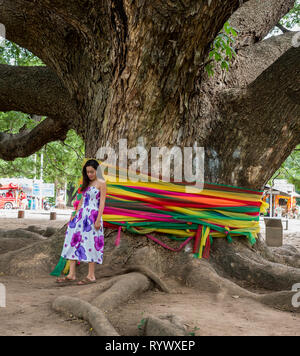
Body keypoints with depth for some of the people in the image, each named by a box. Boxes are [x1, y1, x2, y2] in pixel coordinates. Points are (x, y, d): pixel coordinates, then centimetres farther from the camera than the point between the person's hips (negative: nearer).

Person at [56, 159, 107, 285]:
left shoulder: (101, 183, -3)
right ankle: (71, 274, 6)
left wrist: (98, 219, -14)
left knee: (90, 243, -6)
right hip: (81, 215, 7)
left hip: (93, 216, -7)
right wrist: (76, 214, 11)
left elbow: (102, 202, -8)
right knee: (73, 241, 2)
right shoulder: (86, 183, 17)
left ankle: (91, 276, 2)